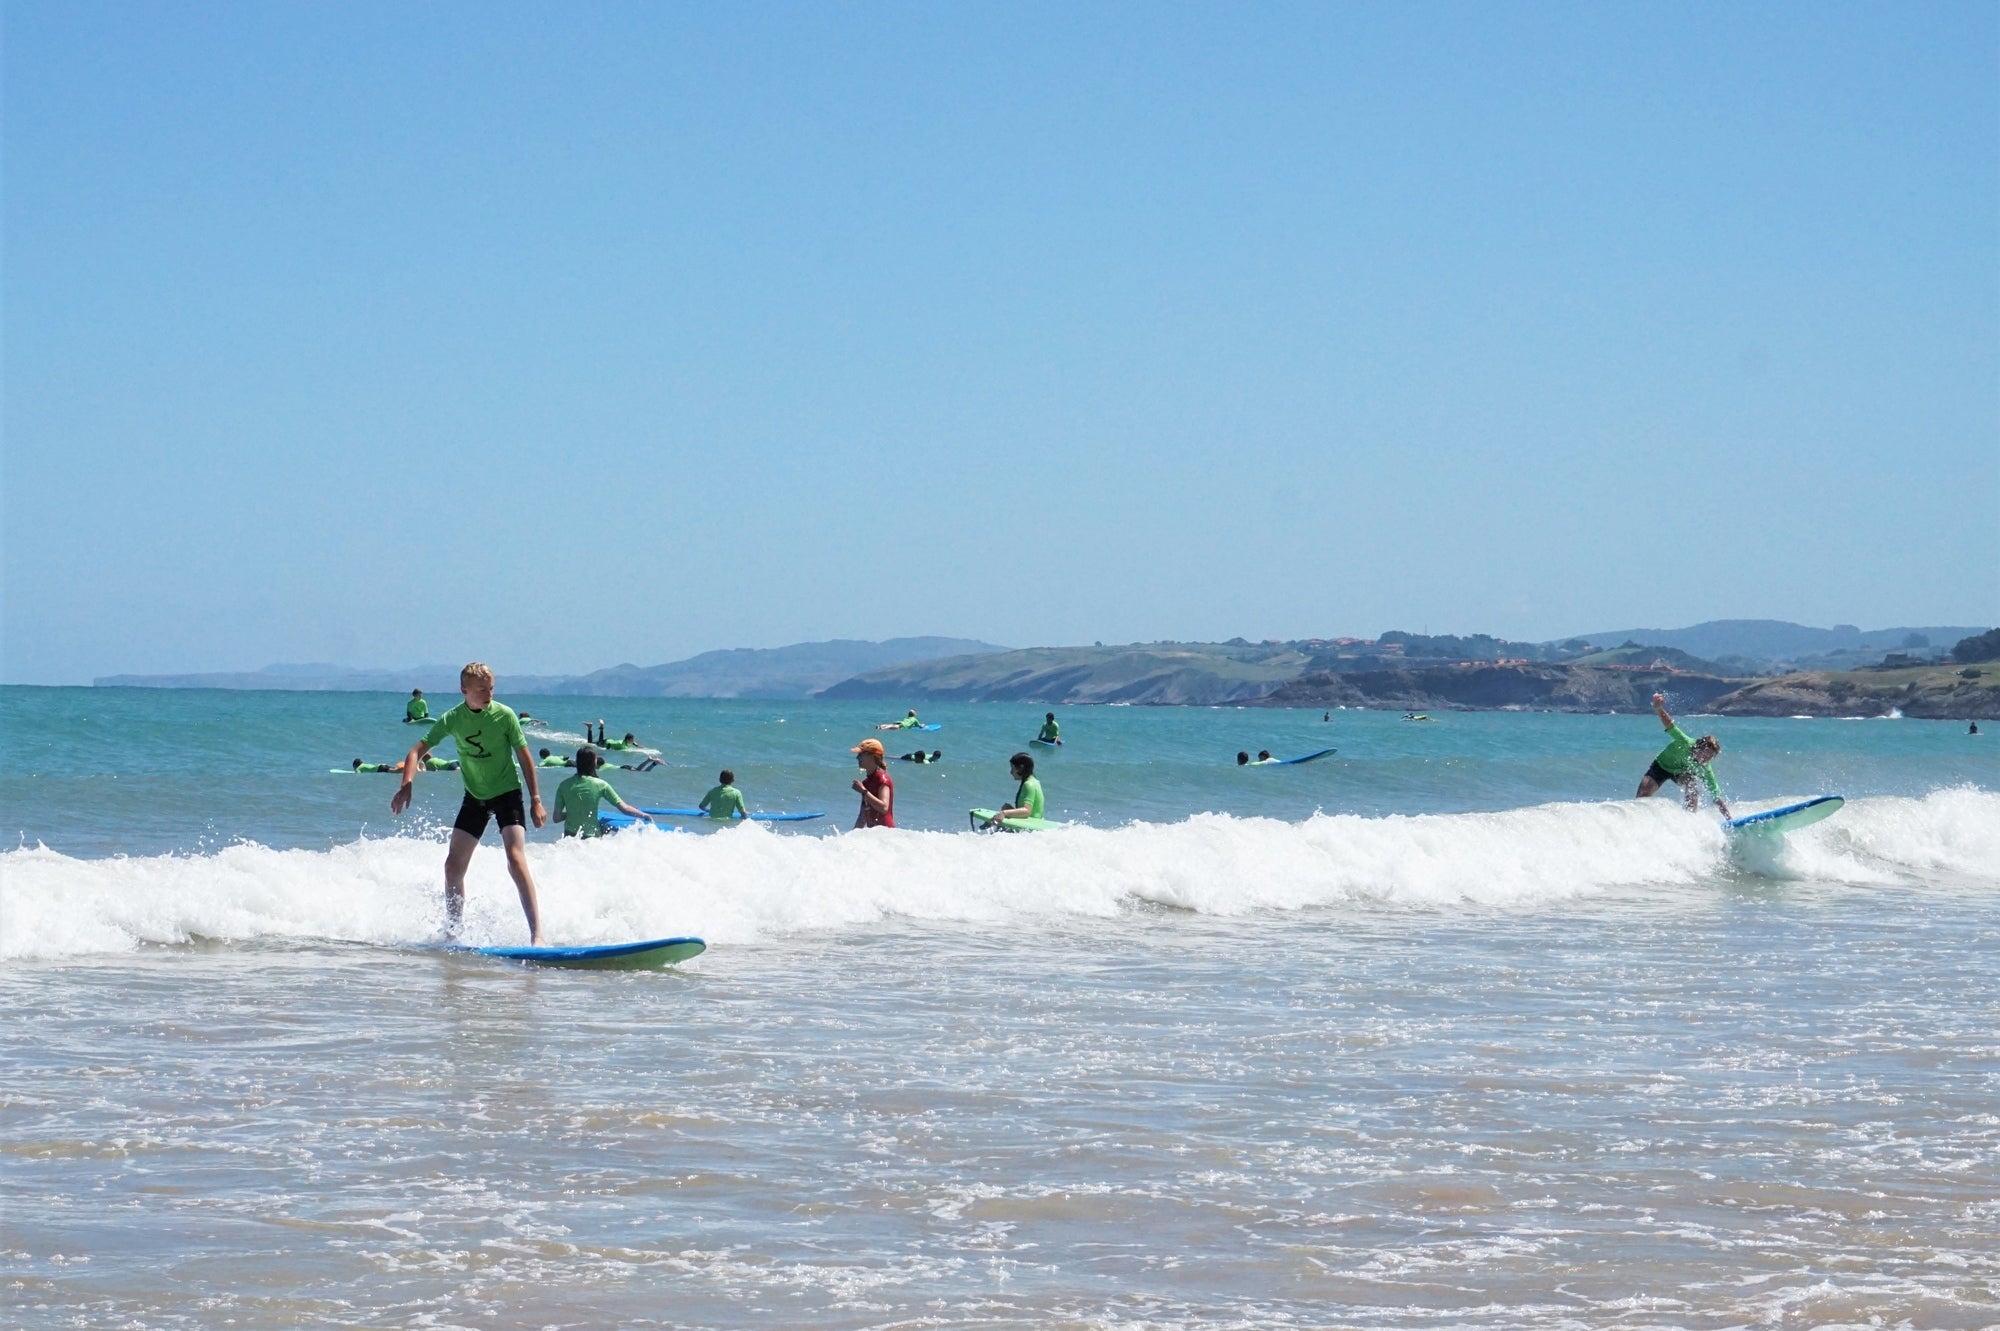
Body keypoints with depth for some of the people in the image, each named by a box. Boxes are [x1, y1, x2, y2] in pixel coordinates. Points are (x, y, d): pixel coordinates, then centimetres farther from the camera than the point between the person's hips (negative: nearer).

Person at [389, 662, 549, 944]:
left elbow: (524, 756, -6)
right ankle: (452, 930, 23)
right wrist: (407, 784, -23)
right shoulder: (452, 719, -7)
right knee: (453, 865, 3)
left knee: (516, 859, -21)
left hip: (507, 793, -4)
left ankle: (537, 935, -24)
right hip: (475, 797, 4)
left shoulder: (504, 715, -14)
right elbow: (418, 751, -5)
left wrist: (535, 800, -6)